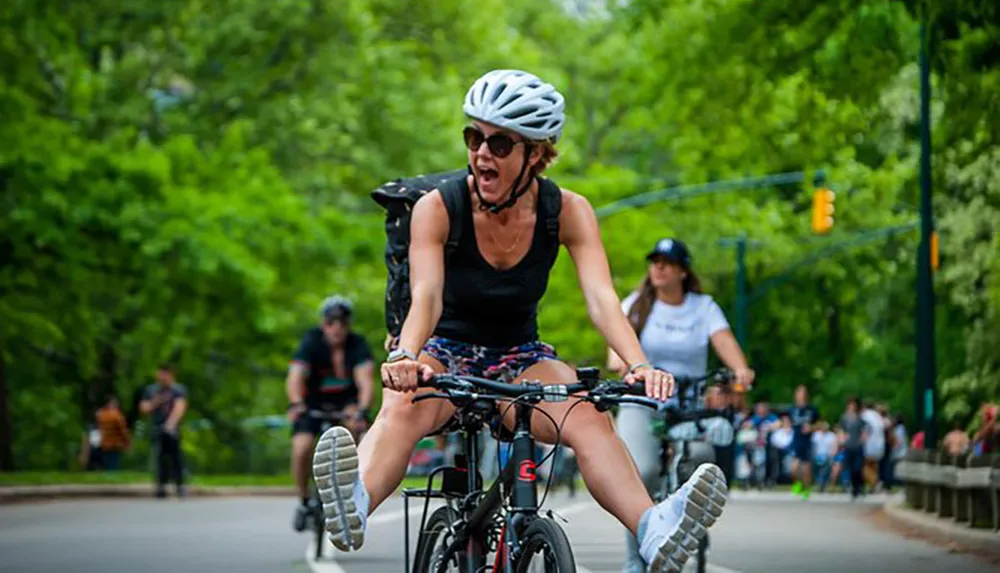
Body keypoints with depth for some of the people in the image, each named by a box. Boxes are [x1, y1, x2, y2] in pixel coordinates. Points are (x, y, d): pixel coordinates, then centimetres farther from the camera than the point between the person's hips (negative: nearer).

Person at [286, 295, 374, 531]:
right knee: (301, 449, -21)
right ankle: (304, 501, 4)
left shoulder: (357, 344, -19)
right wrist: (296, 405, -53)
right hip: (313, 401, 0)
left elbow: (365, 380, -32)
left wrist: (362, 410, -52)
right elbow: (295, 377, -33)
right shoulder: (312, 341, -20)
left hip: (345, 401, 0)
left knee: (352, 425, -34)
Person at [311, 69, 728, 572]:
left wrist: (638, 365, -40)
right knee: (404, 405, -38)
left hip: (521, 360, 1)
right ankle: (354, 509, -65)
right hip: (445, 353, -1)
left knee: (588, 415, -32)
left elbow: (601, 299, -21)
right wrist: (404, 357, -50)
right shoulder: (437, 208, -14)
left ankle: (653, 531, -55)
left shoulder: (568, 212, -9)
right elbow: (426, 296, -28)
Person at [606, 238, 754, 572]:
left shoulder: (704, 307, 7)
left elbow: (723, 340, -9)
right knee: (642, 472, -26)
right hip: (642, 404, -2)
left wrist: (741, 369, -30)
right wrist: (619, 360, -33)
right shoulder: (636, 305, 7)